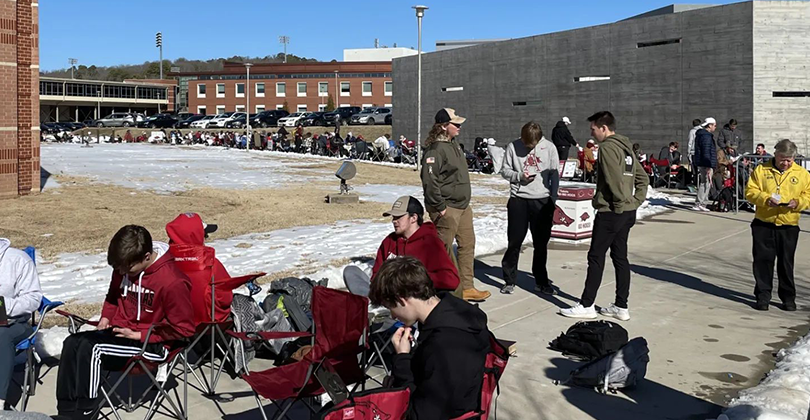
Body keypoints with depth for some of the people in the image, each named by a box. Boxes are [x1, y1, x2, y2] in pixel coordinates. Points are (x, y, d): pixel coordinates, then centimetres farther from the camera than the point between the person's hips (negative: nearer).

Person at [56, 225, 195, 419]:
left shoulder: (172, 281, -22)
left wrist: (139, 335, -17)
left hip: (152, 343, -8)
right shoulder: (123, 268, 2)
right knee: (72, 342, -16)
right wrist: (106, 318, 4)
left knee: (90, 349, -26)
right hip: (120, 331, 8)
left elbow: (183, 328, -15)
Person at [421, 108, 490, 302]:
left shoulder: (453, 145, 13)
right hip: (447, 209, -10)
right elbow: (429, 181, -23)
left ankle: (466, 287, 22)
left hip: (462, 206, 10)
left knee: (468, 244, 13)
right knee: (445, 250, -1)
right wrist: (440, 207, -20)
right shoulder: (435, 149, -17)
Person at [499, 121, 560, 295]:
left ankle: (541, 281, 20)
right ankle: (509, 280, 15)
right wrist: (519, 176, -14)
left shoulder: (549, 147, -1)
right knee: (514, 241, 4)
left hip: (542, 201, 1)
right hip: (518, 199, -1)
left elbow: (554, 174, 3)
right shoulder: (513, 147, -3)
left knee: (541, 244, 9)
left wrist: (552, 200, -2)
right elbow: (504, 170, 5)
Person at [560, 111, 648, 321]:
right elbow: (642, 178, 18)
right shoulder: (626, 148, 15)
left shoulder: (608, 148, -14)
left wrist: (621, 203, -15)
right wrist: (636, 201, 12)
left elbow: (615, 180, -24)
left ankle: (586, 305, 4)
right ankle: (621, 306, 16)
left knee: (596, 257, -2)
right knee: (620, 257, 12)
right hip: (627, 213, 9)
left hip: (610, 212, -9)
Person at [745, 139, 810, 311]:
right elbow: (750, 192, -1)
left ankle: (788, 297, 19)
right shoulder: (761, 170, 2)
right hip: (763, 224, 0)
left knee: (786, 262, 6)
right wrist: (765, 199, -19)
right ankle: (763, 295, 12)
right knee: (762, 260, 2)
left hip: (789, 226, 0)